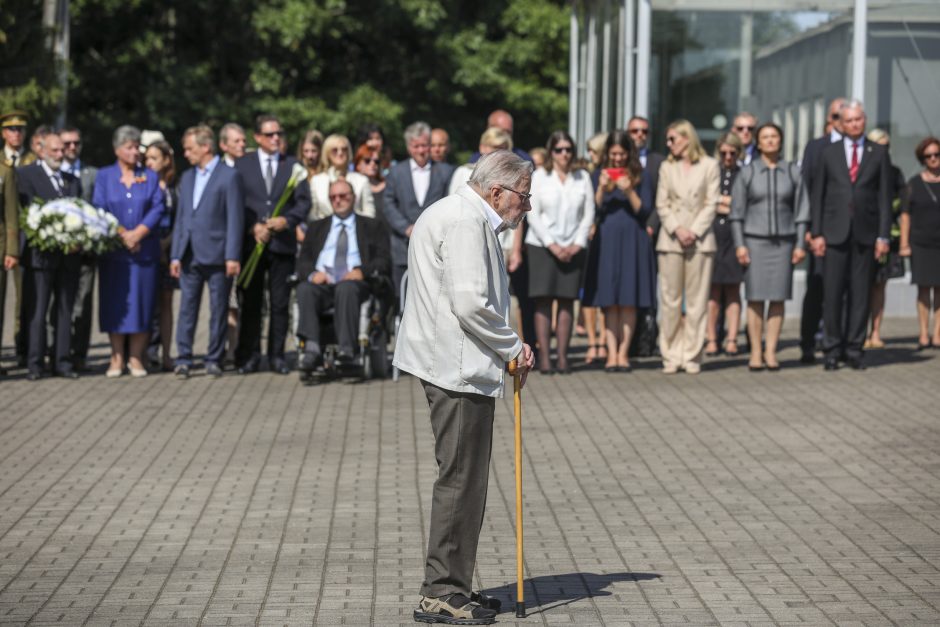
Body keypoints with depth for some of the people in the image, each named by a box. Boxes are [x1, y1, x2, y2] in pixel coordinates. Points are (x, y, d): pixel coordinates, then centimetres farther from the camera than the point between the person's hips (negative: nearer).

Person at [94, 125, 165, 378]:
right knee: (115, 303, -2)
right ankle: (117, 358, 3)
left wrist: (138, 233, -13)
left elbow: (157, 208, 0)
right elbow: (98, 210, 0)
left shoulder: (150, 177, 10)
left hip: (145, 250, 1)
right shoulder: (104, 176, 8)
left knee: (142, 302, -3)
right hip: (113, 251, -1)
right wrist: (122, 235, -10)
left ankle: (136, 358, 2)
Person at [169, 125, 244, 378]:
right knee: (187, 308, 3)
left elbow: (235, 218, -8)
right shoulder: (186, 177, 16)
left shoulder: (229, 176, -3)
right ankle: (183, 359, 4)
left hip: (216, 255, -5)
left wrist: (232, 256, -13)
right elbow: (180, 218, 16)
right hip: (189, 256, 5)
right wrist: (176, 255, 9)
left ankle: (214, 360, 8)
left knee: (218, 309, 2)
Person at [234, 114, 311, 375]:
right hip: (251, 243, -1)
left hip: (283, 243, 1)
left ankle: (276, 355, 9)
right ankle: (249, 355, 7)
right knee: (250, 302, 1)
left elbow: (303, 202, 5)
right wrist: (253, 227, -11)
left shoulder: (293, 165, 11)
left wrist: (286, 220, -12)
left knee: (280, 303, 2)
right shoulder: (242, 165, 7)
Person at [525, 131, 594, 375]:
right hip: (542, 245, -2)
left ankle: (562, 356, 1)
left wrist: (577, 244, -5)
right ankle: (544, 357, -7)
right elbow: (532, 214, -2)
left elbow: (589, 214, 7)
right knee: (543, 301, -7)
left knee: (567, 301, -1)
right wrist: (552, 245, -9)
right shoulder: (539, 176, 3)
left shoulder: (583, 178, 9)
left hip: (573, 248, 2)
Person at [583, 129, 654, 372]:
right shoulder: (599, 175, 6)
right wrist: (602, 188, -15)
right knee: (609, 302, -2)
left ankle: (623, 352, 1)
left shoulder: (641, 176, 3)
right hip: (606, 240, 1)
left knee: (629, 301, -2)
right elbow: (593, 209, 0)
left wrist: (629, 192, -16)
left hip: (633, 241, -1)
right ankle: (611, 353, -3)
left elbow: (645, 211, -2)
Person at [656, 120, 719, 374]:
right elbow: (662, 204, 8)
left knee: (697, 300, -1)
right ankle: (671, 355, 3)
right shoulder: (667, 167, 12)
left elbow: (712, 204, 0)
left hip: (700, 239, -2)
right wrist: (677, 229, -8)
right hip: (670, 239, 2)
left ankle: (692, 356, 2)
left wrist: (695, 232, -10)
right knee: (670, 299, -1)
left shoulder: (709, 166, 5)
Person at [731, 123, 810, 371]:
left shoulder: (792, 172, 6)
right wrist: (739, 244, -5)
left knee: (778, 297, 0)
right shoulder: (748, 172, 3)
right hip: (755, 241, -1)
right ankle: (755, 353, 1)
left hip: (783, 241, 1)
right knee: (755, 298, -3)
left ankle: (770, 352, 5)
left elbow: (801, 210, 7)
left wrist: (800, 245, 1)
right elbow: (737, 211, 3)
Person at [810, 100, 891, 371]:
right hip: (835, 234, 0)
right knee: (832, 294, -2)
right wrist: (817, 233, -1)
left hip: (865, 234, 0)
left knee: (860, 295, 2)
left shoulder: (879, 153, 8)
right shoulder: (829, 153, 8)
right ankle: (832, 351, 5)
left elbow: (884, 196, 5)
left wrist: (883, 235, -2)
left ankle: (853, 349, 8)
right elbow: (818, 195, 7)